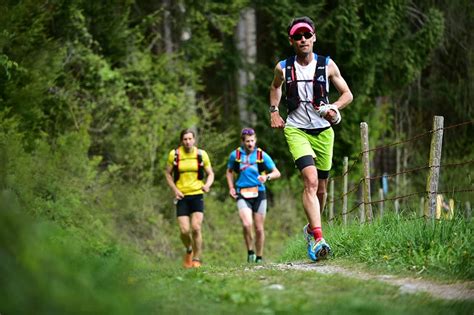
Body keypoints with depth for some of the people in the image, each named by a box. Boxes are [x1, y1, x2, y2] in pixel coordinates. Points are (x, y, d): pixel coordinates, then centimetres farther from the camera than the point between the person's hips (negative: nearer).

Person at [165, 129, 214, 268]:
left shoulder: (201, 154, 0)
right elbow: (168, 173, 9)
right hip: (182, 196, 0)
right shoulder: (174, 154, -1)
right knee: (184, 230, -7)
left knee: (196, 228, -13)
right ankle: (189, 250, 25)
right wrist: (175, 189, -5)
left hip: (197, 195, 0)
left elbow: (210, 173, 9)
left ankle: (196, 259, 1)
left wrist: (207, 185, -12)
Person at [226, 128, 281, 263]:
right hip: (242, 195, 0)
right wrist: (231, 188, 7)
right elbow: (229, 172, 20)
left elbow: (277, 173, 4)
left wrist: (266, 177, -17)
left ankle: (259, 257, 20)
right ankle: (250, 251, 1)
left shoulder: (262, 155, 0)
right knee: (247, 224, -20)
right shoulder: (235, 155, 3)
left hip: (259, 194, 1)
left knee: (259, 229, 4)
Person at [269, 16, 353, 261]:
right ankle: (318, 239, -31)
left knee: (321, 187, 11)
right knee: (310, 181, -23)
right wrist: (273, 110, 10)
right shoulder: (283, 68, 0)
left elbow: (347, 94, 7)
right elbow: (275, 87, 23)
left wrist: (334, 107, -12)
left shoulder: (327, 65, -1)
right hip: (296, 129, -2)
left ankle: (311, 228, 38)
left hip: (323, 130, 2)